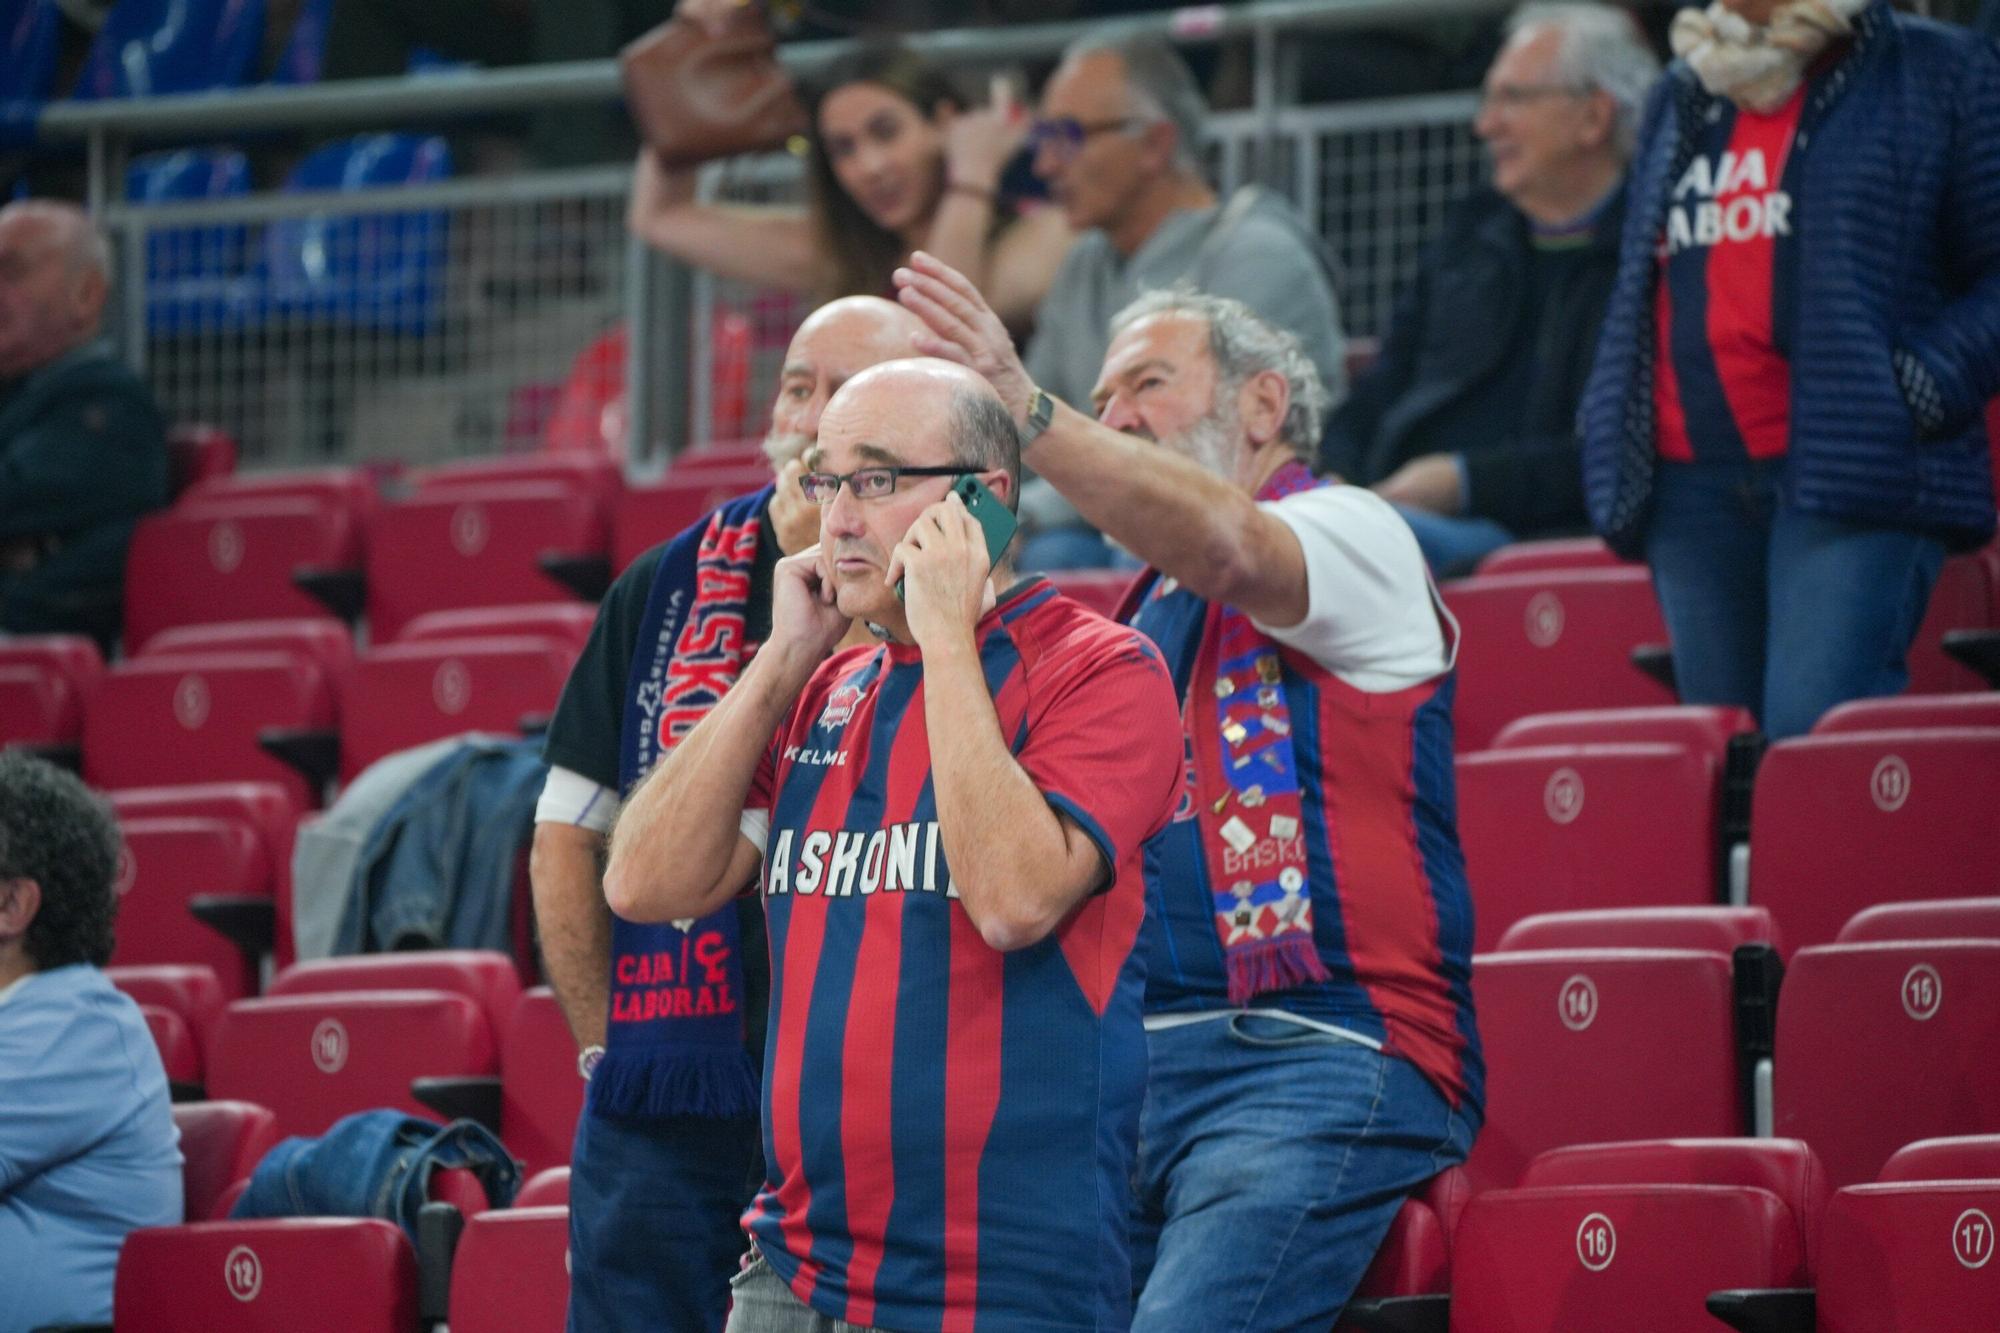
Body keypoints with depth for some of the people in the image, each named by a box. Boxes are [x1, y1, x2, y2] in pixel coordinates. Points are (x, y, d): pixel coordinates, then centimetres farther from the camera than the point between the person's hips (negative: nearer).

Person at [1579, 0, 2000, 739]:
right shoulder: (1681, 99, 22)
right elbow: (1637, 284, 28)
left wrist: (1926, 385, -14)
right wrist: (1613, 444, 13)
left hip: (1855, 479, -6)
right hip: (1691, 485, 6)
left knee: (1815, 738, -19)